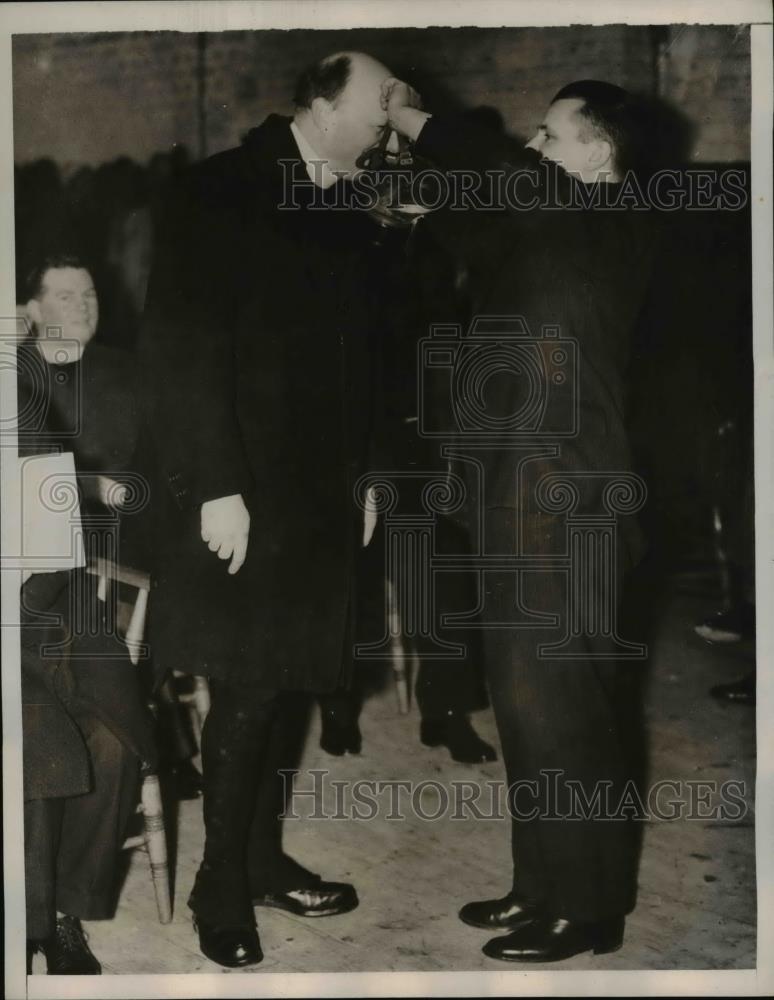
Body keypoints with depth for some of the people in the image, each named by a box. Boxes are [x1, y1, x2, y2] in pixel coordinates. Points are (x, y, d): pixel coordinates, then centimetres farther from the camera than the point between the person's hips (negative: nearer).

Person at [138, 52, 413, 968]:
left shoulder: (348, 214, 12)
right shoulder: (221, 192, -8)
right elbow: (181, 348, -14)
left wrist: (363, 472, 8)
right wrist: (214, 488, -18)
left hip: (319, 494, 6)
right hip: (243, 494, -6)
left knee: (285, 687, 11)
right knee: (246, 694, -2)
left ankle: (263, 859, 26)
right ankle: (221, 888, 14)